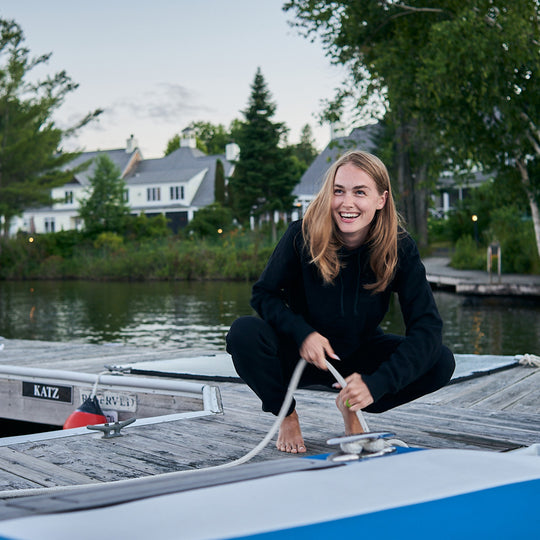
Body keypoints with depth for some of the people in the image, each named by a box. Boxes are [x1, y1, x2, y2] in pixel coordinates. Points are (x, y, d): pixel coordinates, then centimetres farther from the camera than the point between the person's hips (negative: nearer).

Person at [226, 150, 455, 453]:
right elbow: (265, 294, -10)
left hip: (359, 355, 2)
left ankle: (352, 408, 8)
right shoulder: (303, 235, -21)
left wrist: (377, 383, -37)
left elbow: (428, 327, -24)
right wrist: (302, 333, -31)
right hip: (301, 354, -1)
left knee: (442, 363, -20)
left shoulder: (399, 248, -18)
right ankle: (286, 416, -1)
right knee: (244, 333, -31)